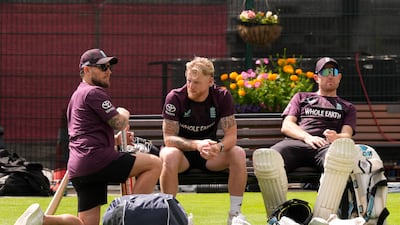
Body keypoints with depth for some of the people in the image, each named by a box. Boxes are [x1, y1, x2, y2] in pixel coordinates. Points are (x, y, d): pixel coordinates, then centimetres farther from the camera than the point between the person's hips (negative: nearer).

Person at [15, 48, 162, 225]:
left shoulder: (77, 95, 28)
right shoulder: (94, 92, -3)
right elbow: (119, 123, -9)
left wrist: (116, 139, 24)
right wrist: (123, 113, 14)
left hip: (77, 170, 10)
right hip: (97, 160, -10)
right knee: (155, 164, -8)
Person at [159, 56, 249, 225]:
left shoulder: (222, 97, -10)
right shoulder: (175, 98, -17)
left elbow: (231, 135, -13)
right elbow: (168, 138, -20)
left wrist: (218, 147, -37)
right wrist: (197, 145, -38)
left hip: (210, 154, 2)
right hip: (182, 151, -2)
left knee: (238, 154, -26)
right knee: (169, 156, -37)